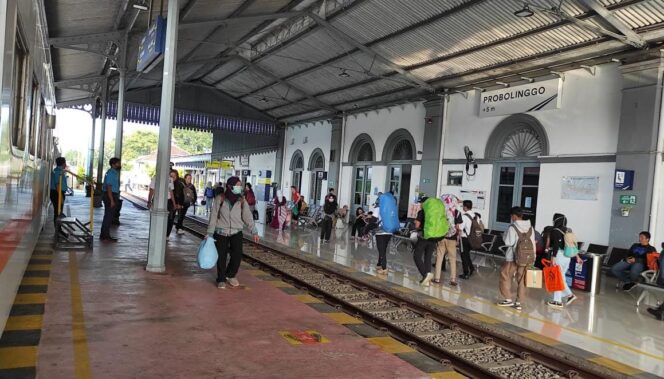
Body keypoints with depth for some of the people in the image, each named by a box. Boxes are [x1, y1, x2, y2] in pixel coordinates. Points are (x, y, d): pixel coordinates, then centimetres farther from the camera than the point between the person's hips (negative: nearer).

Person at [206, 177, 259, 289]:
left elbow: (248, 217, -5)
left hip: (236, 233, 2)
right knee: (221, 257, 1)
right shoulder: (220, 199, -5)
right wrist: (210, 232, -8)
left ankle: (230, 275, 22)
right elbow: (213, 216, -4)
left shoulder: (242, 201, 0)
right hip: (221, 233, -2)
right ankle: (221, 279, 20)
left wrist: (254, 231, -14)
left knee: (237, 255, -5)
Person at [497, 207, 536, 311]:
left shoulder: (512, 227, -14)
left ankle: (508, 299, 14)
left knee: (506, 277, 11)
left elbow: (508, 242, -14)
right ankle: (519, 302, 11)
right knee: (522, 280, 9)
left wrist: (505, 235, 2)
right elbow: (533, 244, 7)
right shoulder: (530, 227, 4)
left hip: (512, 257, -5)